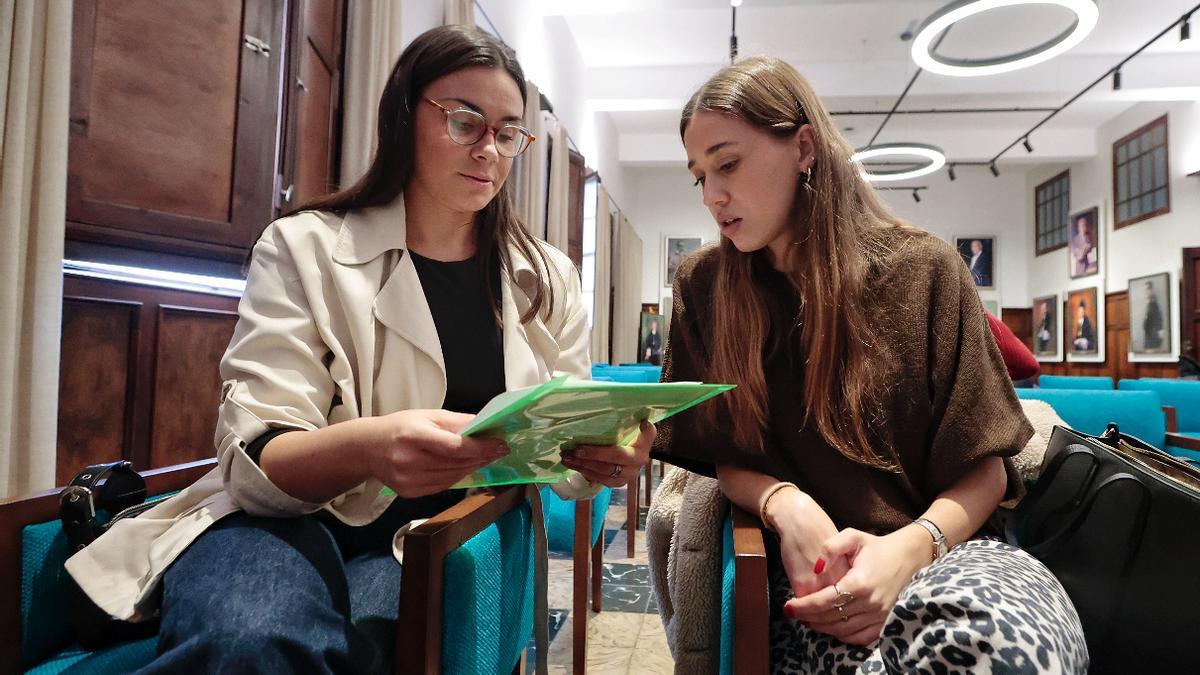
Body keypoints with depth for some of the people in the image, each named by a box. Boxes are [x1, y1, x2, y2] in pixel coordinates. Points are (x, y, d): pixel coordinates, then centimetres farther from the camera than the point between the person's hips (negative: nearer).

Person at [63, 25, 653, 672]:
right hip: (287, 513, -1)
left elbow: (570, 449, 6)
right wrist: (366, 447, -36)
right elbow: (256, 461, -13)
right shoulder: (305, 249, -4)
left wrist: (604, 453, -20)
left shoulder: (548, 279, 5)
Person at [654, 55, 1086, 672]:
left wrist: (907, 548, -20)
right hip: (817, 567, 0)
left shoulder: (923, 270, -3)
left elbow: (983, 468, -1)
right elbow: (724, 455, 2)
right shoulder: (705, 286, 0)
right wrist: (784, 504, -19)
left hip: (938, 541, 1)